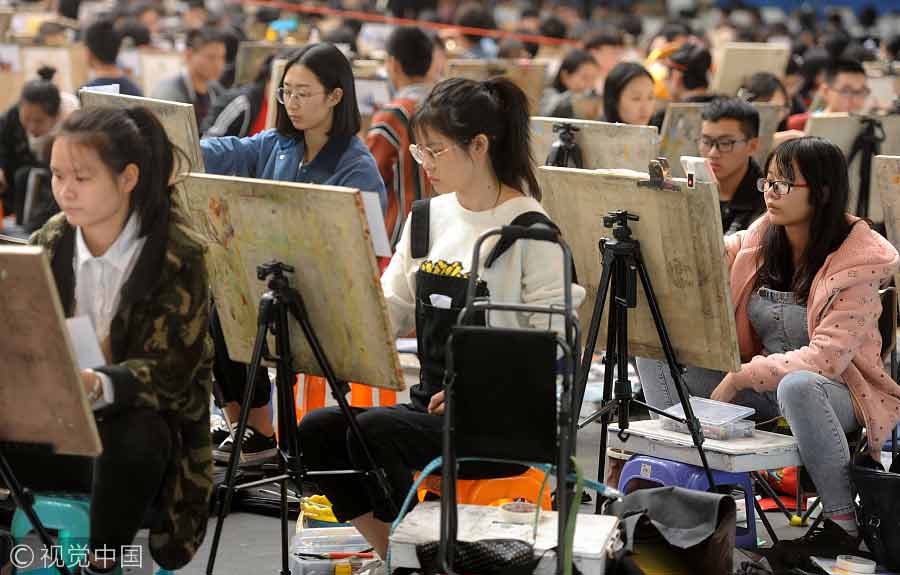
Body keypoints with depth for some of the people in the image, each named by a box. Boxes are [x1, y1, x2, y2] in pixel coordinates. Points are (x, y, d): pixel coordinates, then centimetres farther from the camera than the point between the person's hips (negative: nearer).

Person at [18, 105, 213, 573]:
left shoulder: (178, 258, -13)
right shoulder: (49, 244, 3)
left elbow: (169, 370, -20)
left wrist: (98, 386, -40)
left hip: (142, 425, -4)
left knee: (132, 439, -37)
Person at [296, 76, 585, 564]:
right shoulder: (428, 218, 12)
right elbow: (388, 312, 13)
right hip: (429, 403, 7)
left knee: (372, 431, -28)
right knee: (316, 429, -13)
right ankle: (392, 553, -1)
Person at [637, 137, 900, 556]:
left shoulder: (859, 262, -16)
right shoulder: (761, 239, 2)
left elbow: (826, 357, -24)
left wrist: (741, 377, -27)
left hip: (834, 391, -6)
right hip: (762, 386, 6)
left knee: (797, 385, -42)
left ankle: (844, 523, -23)